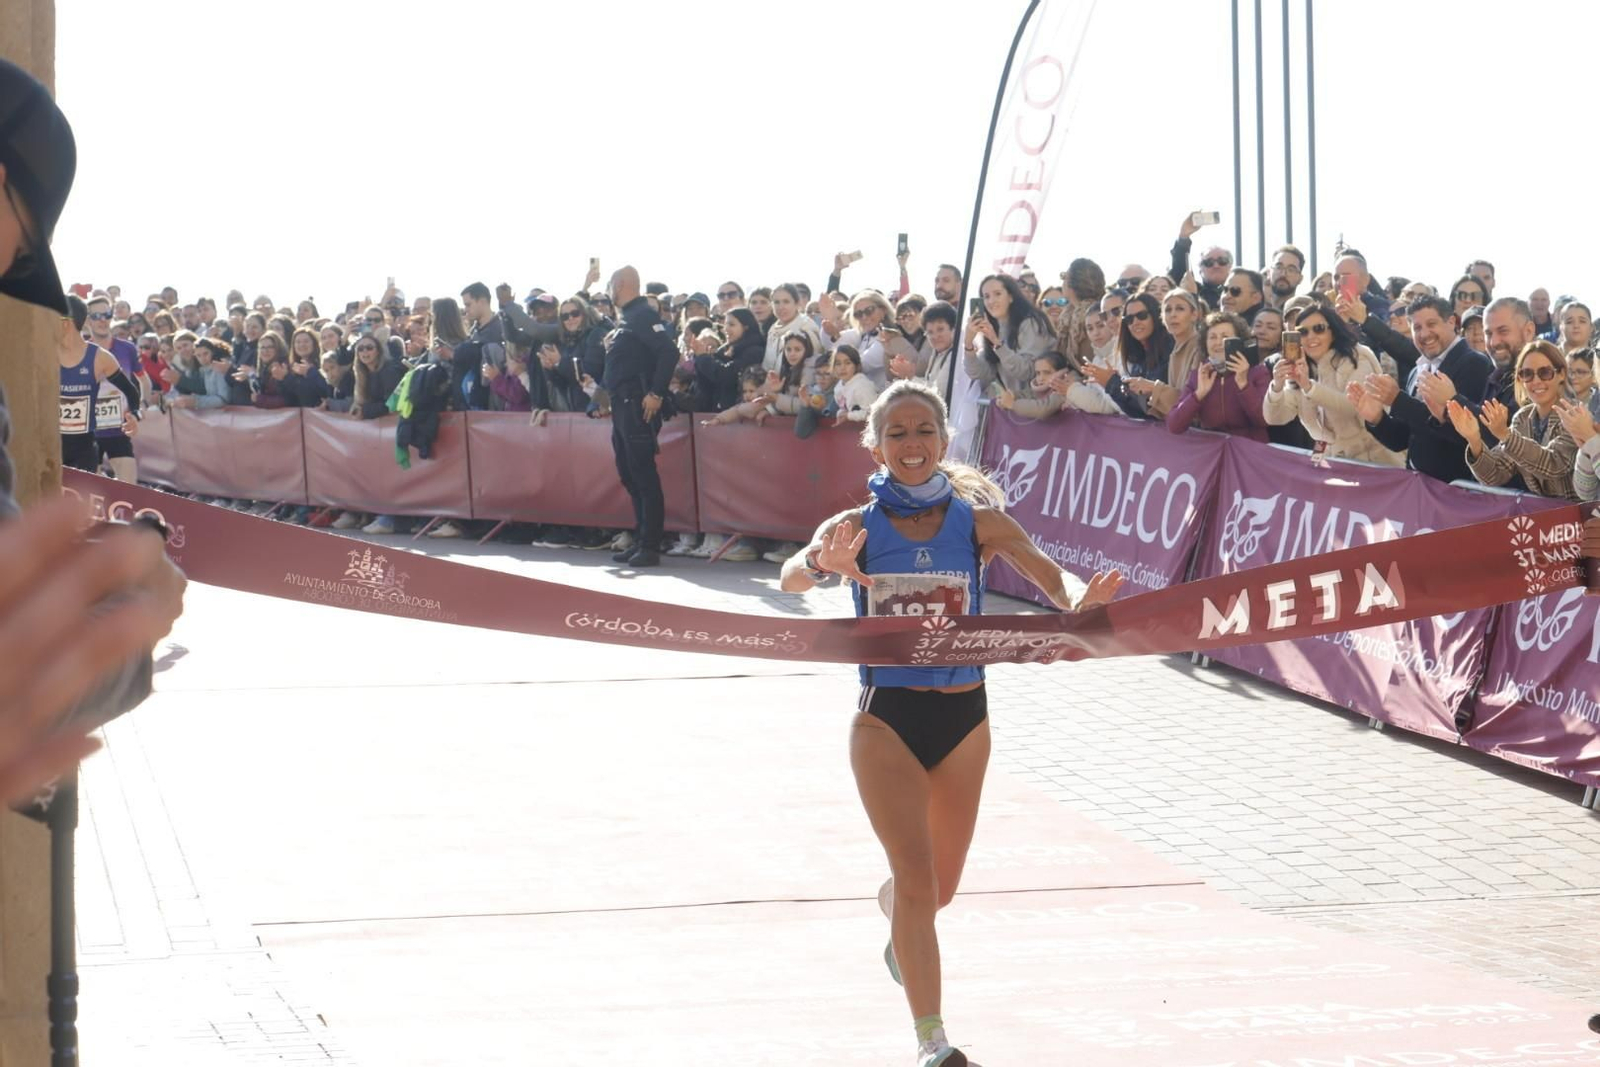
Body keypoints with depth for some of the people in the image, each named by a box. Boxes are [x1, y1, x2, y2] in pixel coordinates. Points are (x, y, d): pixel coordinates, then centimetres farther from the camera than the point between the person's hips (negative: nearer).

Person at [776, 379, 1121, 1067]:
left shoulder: (978, 522, -3)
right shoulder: (856, 528, -5)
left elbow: (1049, 575, -16)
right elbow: (790, 579, -22)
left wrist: (1079, 599, -40)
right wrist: (820, 564, -47)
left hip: (963, 715, 2)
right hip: (887, 719, -2)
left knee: (942, 883, 17)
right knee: (917, 879, -11)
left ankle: (896, 917, 54)